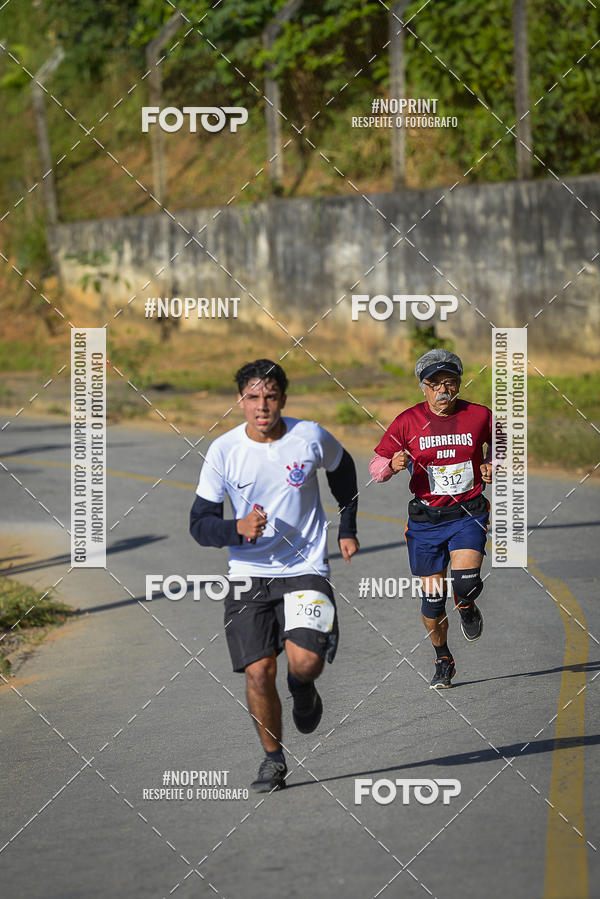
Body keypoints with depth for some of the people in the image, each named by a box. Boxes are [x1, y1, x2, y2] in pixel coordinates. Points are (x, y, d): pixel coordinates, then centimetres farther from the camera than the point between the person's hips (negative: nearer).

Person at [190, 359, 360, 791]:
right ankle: (273, 758, 16)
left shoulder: (310, 437, -6)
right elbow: (200, 523, -3)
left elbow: (342, 468, 18)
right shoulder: (223, 451, -7)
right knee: (259, 671, -7)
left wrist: (347, 529, 17)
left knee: (305, 661, -19)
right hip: (248, 574, 1)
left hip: (306, 569, -1)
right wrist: (239, 528, -23)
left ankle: (303, 689, 19)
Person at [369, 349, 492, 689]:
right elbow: (376, 466, 0)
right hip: (426, 517, 1)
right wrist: (393, 464, -22)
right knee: (432, 596, 3)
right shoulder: (408, 421, -3)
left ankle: (467, 608, 18)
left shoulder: (480, 416, -2)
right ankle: (443, 661, 26)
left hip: (469, 512, -1)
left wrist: (493, 465, 0)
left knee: (467, 581, -21)